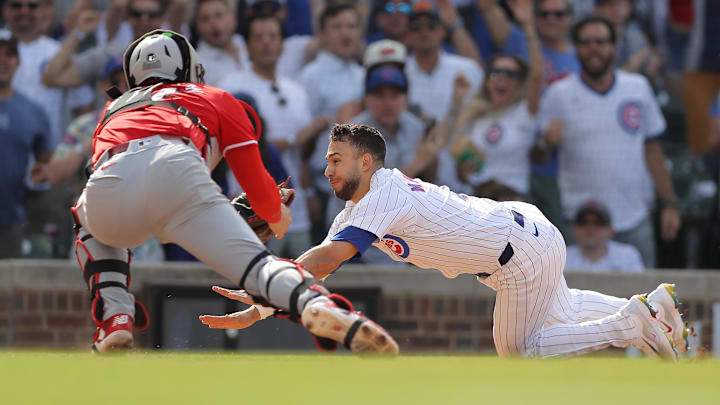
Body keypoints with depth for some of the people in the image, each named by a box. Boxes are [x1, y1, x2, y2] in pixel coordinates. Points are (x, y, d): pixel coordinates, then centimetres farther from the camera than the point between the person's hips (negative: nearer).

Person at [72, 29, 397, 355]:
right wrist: (276, 214, 51)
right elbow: (256, 183, 27)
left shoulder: (113, 109, 41)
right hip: (177, 175, -3)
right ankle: (316, 303, -41)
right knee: (254, 263, -8)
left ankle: (115, 319, 14)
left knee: (89, 223, 36)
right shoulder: (217, 99, 34)